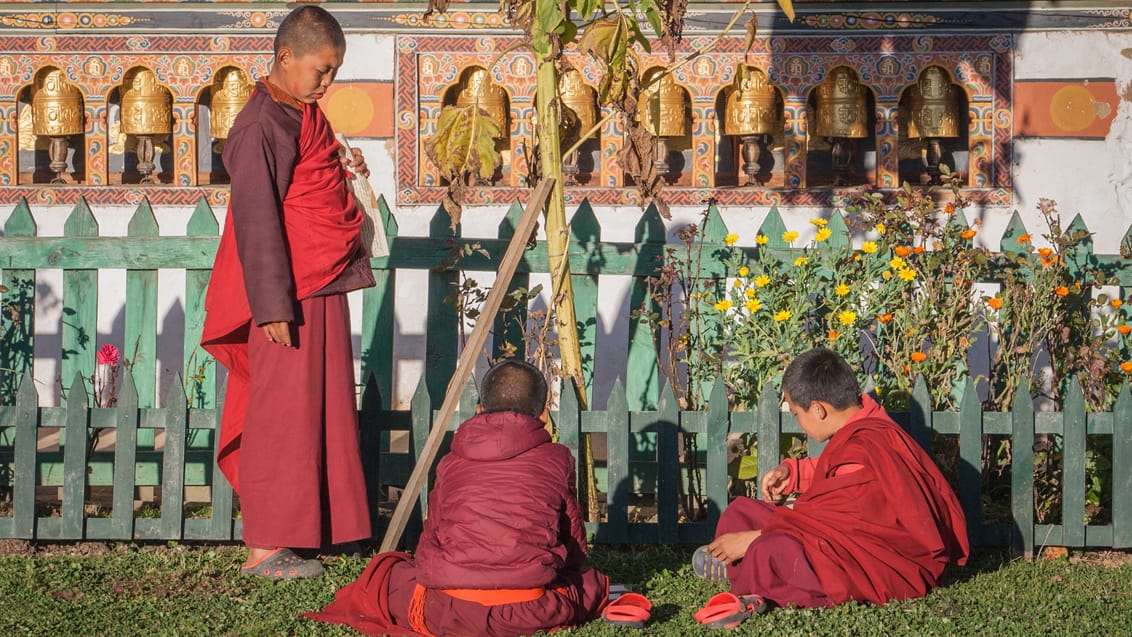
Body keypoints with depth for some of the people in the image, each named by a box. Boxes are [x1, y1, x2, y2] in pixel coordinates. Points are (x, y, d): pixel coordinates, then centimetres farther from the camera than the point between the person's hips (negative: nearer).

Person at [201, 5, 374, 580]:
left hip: (326, 288, 9)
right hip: (290, 295, -9)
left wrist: (345, 173, 5)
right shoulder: (262, 125, -16)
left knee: (322, 407, 13)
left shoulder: (307, 114, 14)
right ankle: (266, 547, 2)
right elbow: (256, 218, -19)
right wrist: (273, 305, -21)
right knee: (282, 412, -4)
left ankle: (310, 524, 22)